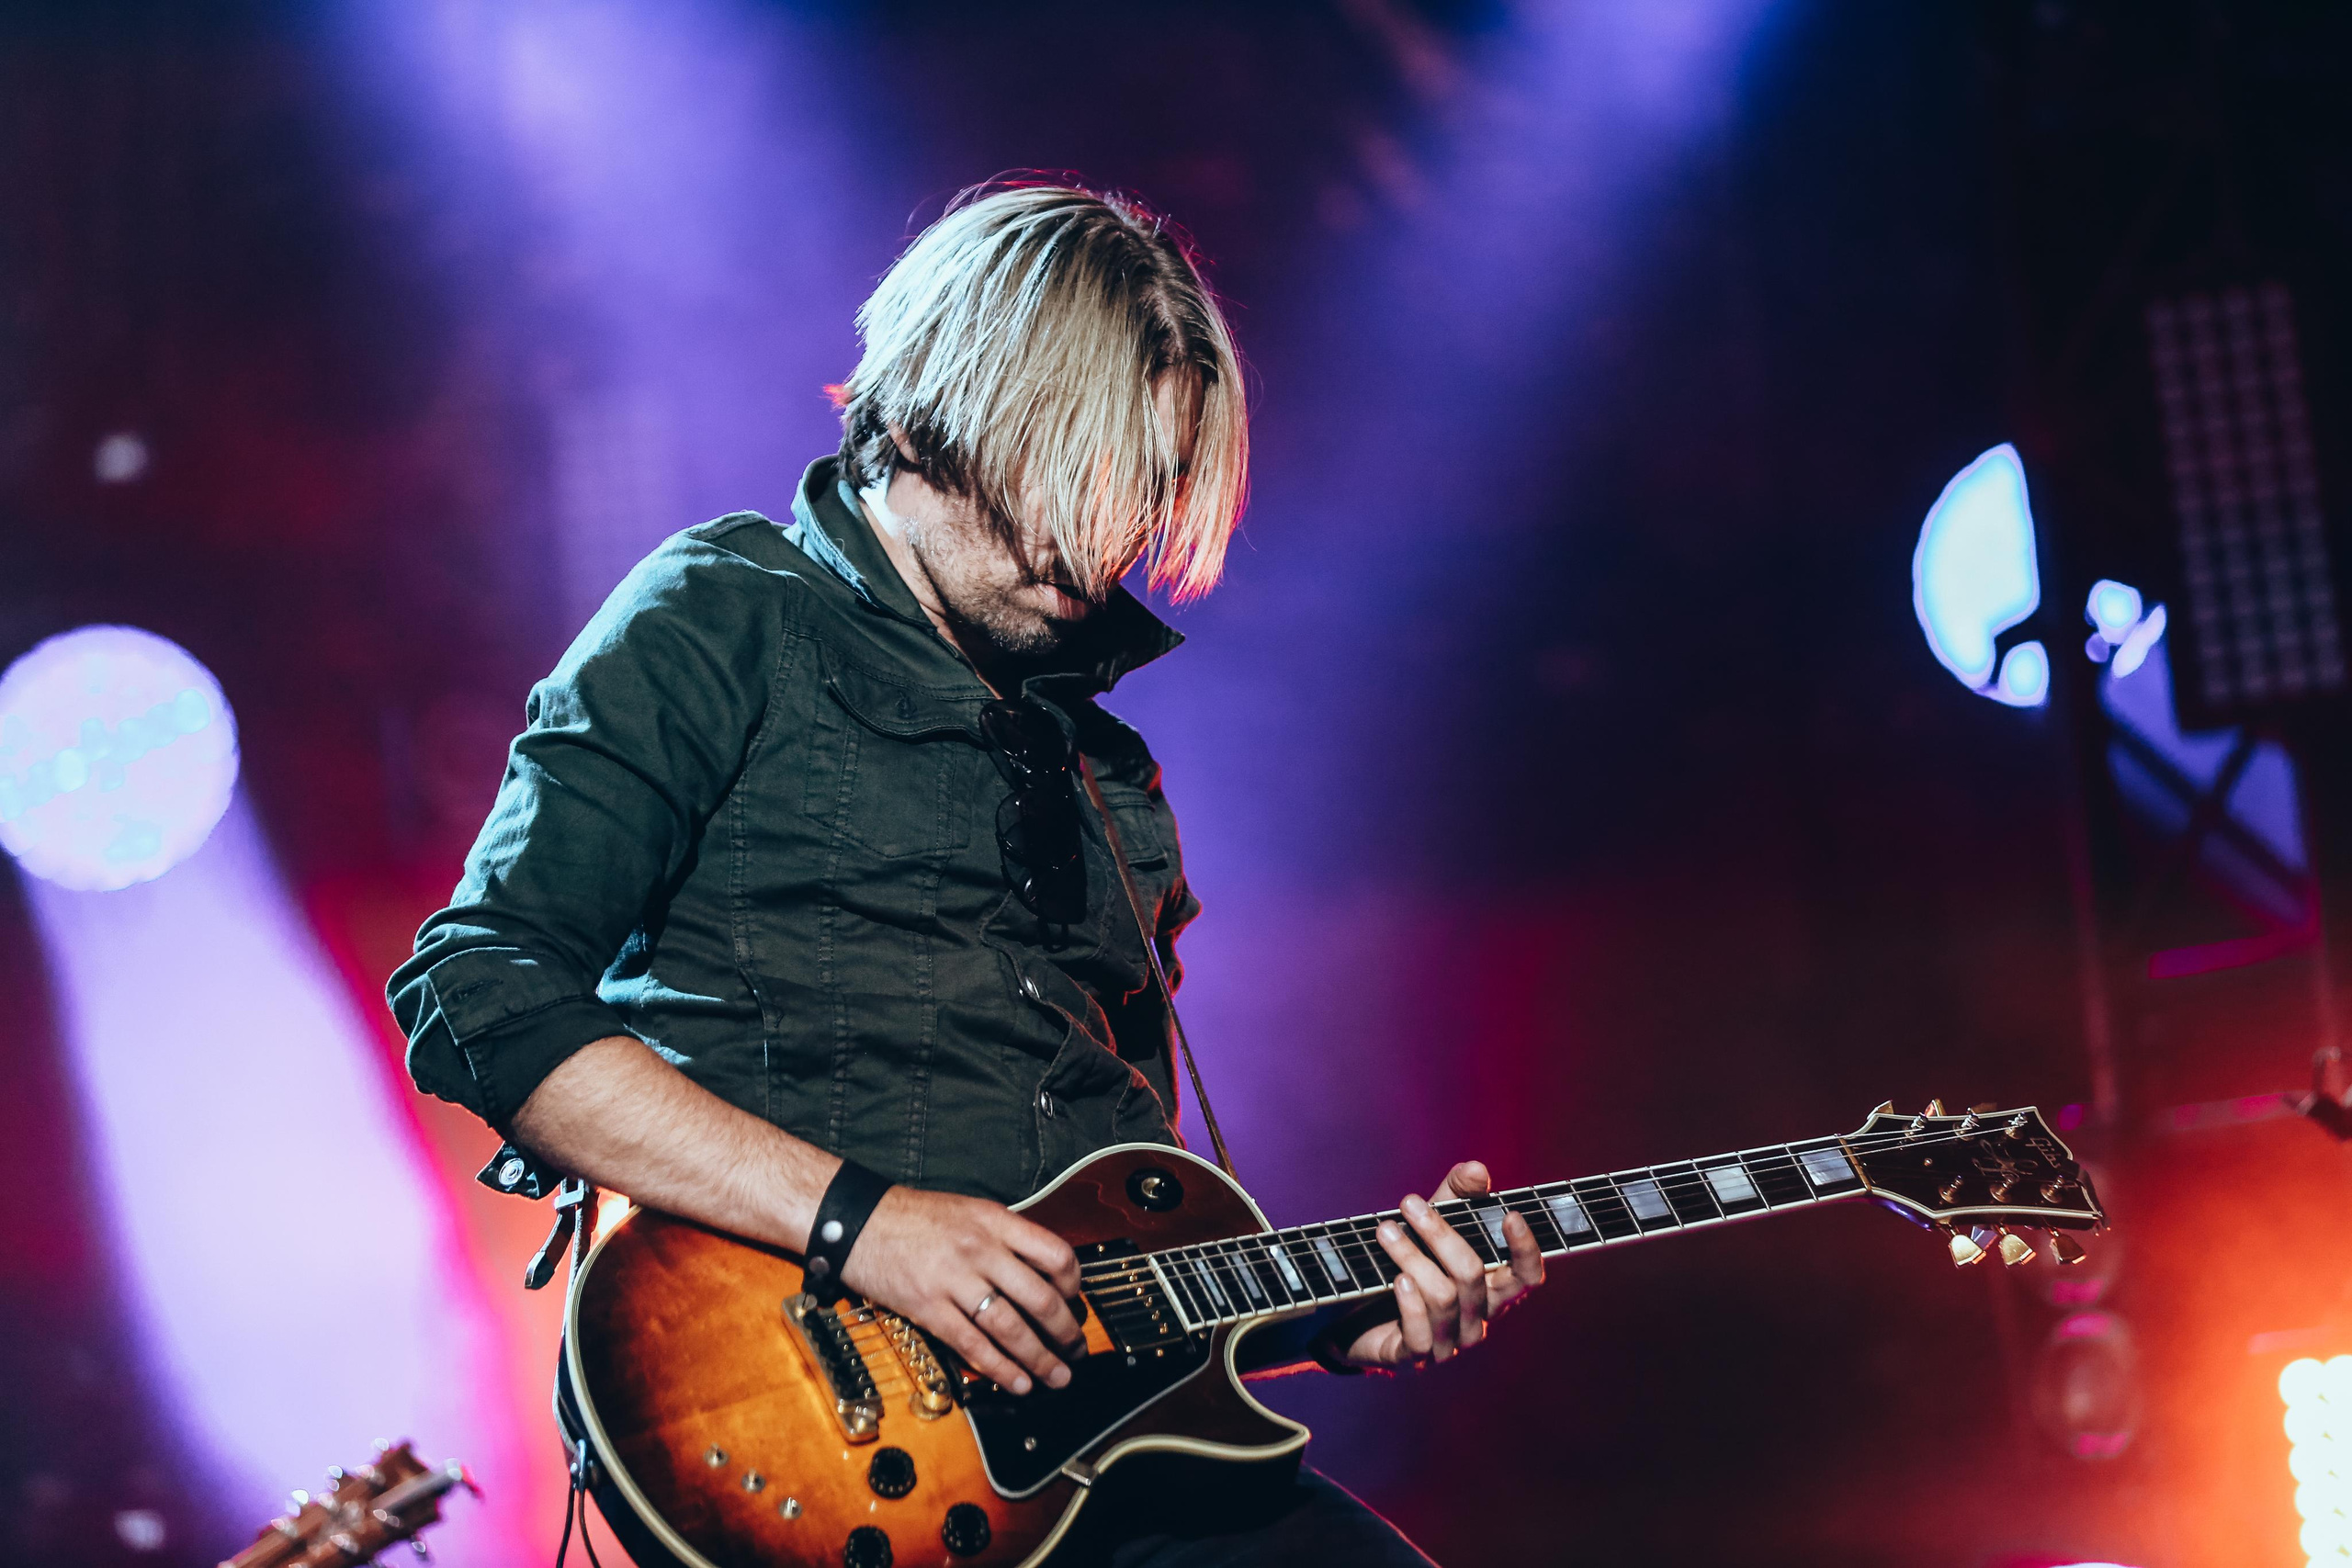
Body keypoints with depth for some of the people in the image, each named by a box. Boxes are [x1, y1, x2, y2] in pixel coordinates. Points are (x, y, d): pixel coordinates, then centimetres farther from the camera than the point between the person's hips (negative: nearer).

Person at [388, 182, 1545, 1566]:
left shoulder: (1111, 779, 24)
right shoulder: (725, 628, 5)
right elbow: (478, 1000, -7)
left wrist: (1347, 1318, 8)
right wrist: (856, 1217, -14)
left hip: (1091, 1408, 6)